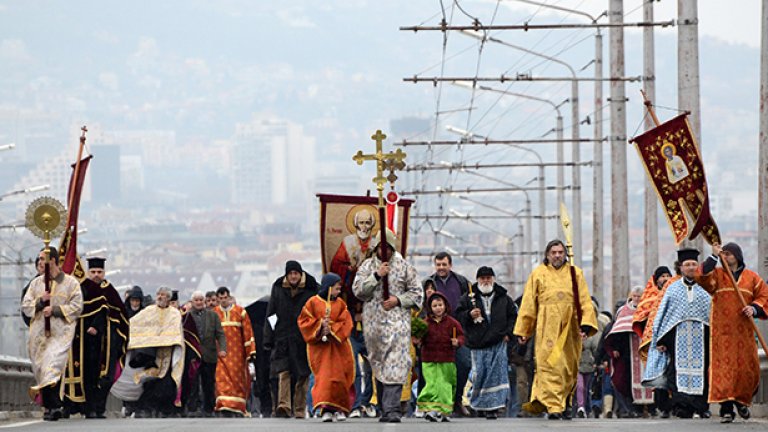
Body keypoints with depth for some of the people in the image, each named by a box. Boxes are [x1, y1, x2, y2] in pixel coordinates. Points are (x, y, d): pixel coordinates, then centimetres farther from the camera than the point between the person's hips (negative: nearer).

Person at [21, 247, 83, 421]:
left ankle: (54, 407, -24)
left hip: (61, 333, -5)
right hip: (39, 333, 5)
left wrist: (55, 310, -13)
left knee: (53, 366, -20)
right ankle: (51, 406, 11)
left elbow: (77, 307, -3)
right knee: (41, 369, 3)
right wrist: (40, 301, -9)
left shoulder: (71, 283, 3)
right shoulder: (36, 283, 15)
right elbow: (25, 306, 10)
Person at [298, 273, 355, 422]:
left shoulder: (340, 304, 9)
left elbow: (346, 324, 0)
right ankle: (326, 409, -15)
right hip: (320, 347, -2)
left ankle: (339, 409, 9)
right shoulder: (313, 302, 3)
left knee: (339, 376, 0)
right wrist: (320, 325, -14)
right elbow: (304, 321, -1)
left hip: (338, 346, 2)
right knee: (324, 376, -11)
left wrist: (332, 329, -14)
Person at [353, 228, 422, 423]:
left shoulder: (404, 266, 5)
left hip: (398, 321, -3)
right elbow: (358, 290, -1)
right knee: (378, 365, 6)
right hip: (373, 323, 3)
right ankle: (384, 407, 14)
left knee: (395, 364, -15)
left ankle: (392, 409, -22)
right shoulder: (367, 266, 10)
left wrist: (398, 300, -9)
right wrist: (377, 276, -12)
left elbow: (417, 293, 6)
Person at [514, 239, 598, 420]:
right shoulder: (538, 274, 9)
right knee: (550, 365, -12)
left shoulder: (575, 273, 11)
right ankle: (554, 406, -16)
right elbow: (528, 304, 10)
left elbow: (585, 301, 5)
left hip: (570, 328, 2)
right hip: (547, 328, -2)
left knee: (568, 369, 4)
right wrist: (522, 330, 8)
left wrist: (585, 325, -8)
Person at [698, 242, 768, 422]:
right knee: (723, 367, -8)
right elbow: (702, 278, -11)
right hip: (722, 330, -1)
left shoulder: (751, 277, 11)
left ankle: (742, 400, 24)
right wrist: (714, 257, -13)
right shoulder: (716, 274, 8)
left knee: (748, 368, -1)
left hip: (743, 329, 1)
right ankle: (726, 409, -9)